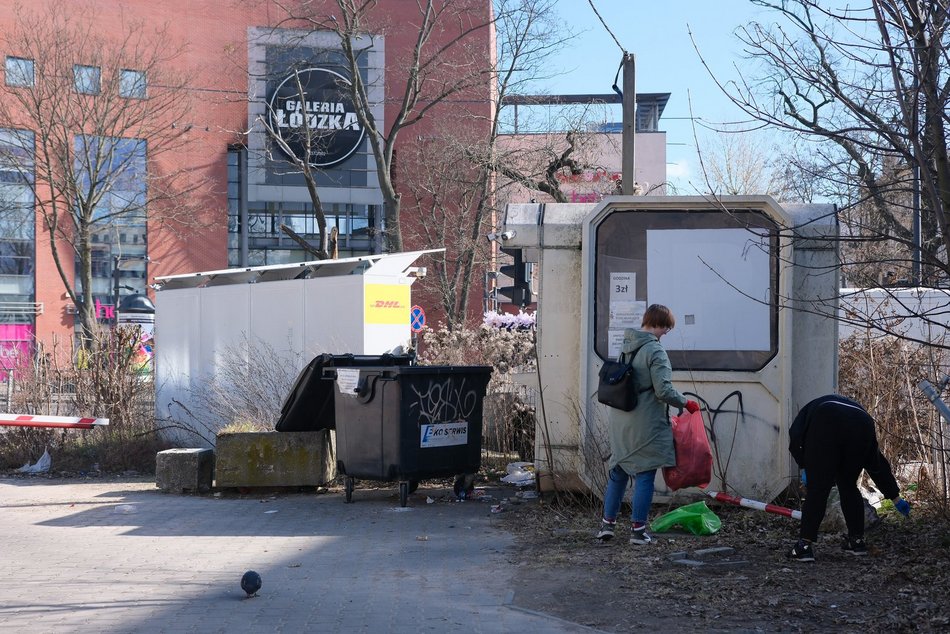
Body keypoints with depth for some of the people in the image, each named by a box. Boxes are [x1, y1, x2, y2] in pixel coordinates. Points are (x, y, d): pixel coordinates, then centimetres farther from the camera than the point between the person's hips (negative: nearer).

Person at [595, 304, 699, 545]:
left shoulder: (626, 345, 9)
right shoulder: (655, 350, -15)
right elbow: (664, 390, -21)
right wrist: (686, 403, -6)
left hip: (619, 422, 7)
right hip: (645, 424, -7)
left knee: (618, 471, 16)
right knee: (645, 475, 1)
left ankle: (607, 523, 17)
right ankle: (638, 529, 3)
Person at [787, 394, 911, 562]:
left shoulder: (811, 409, 39)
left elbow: (795, 435, 13)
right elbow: (877, 462, 44)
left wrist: (804, 466, 15)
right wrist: (895, 496, 49)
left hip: (825, 428, -3)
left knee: (817, 487, 5)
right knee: (849, 486, 24)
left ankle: (804, 545, 2)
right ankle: (857, 541, 30)